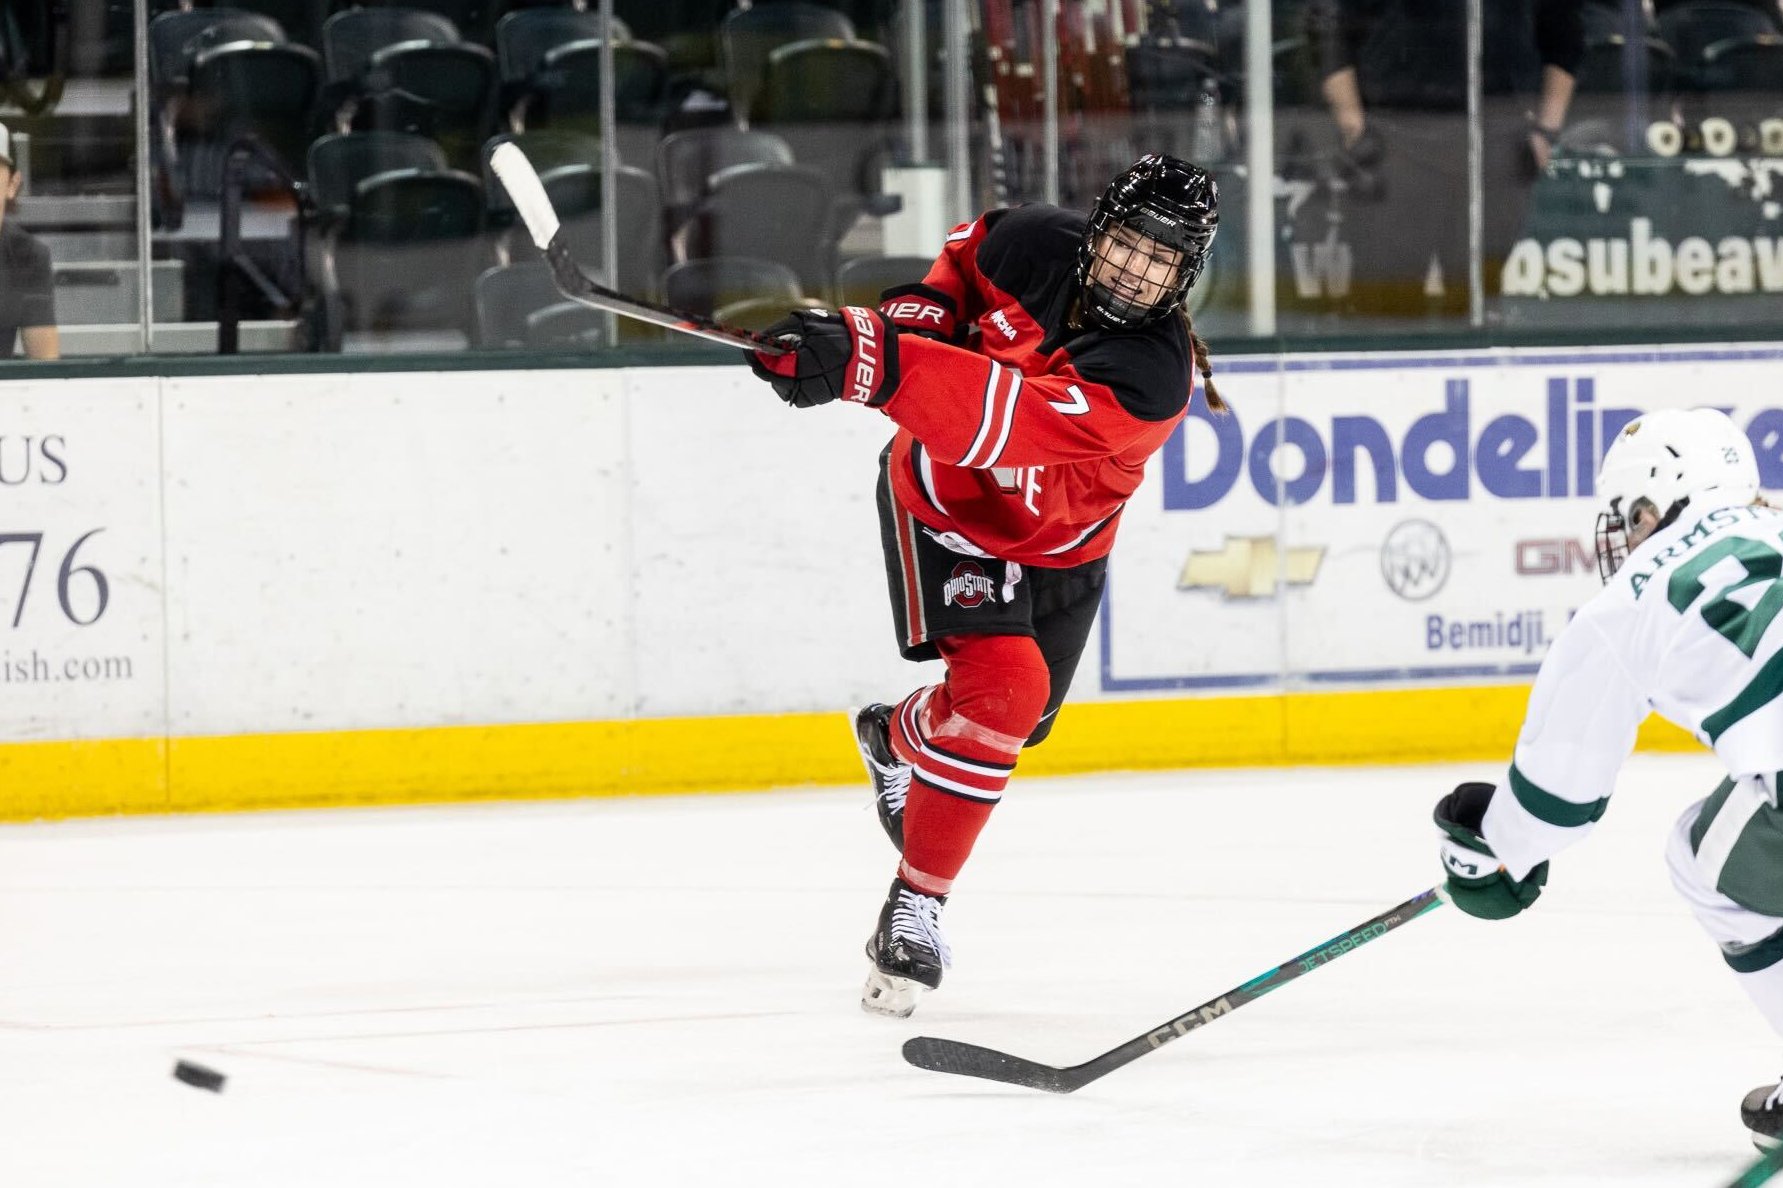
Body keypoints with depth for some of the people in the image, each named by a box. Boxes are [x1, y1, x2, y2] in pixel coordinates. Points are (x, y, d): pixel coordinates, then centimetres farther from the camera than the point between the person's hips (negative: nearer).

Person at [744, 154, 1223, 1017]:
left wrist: (870, 361, -56)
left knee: (1015, 717, 17)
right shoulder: (1034, 245, -22)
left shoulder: (1152, 372, -33)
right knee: (1002, 686, -21)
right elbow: (965, 258, 6)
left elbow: (1008, 420, -48)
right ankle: (914, 905, -12)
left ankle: (897, 736, 53)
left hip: (1058, 542, 2)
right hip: (943, 497, -2)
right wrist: (916, 312, -14)